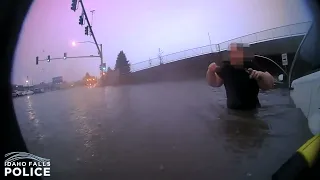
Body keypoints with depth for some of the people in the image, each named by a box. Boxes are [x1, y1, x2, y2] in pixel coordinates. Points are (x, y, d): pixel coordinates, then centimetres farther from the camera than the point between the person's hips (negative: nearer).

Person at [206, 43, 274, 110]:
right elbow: (214, 83, 2)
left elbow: (270, 85, -14)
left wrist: (262, 75, -35)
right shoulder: (226, 68, -7)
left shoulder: (253, 67, -14)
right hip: (232, 109, 2)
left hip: (252, 109, -2)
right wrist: (211, 71, -18)